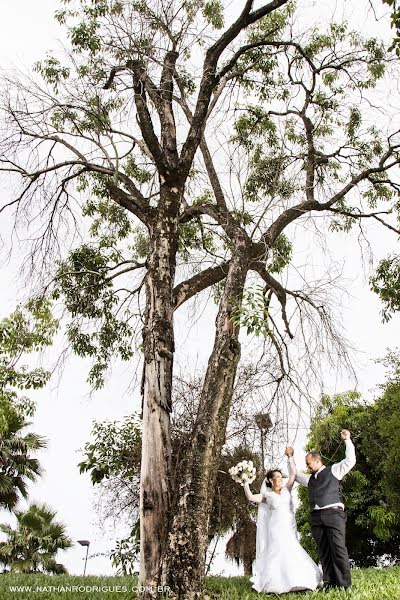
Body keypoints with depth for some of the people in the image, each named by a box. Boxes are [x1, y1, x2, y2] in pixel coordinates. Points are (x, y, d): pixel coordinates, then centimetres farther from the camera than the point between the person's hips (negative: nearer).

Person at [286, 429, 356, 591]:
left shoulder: (334, 470, 12)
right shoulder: (310, 479, 27)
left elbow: (350, 460, 3)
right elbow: (295, 475, 39)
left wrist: (347, 440, -2)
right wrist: (290, 457, 37)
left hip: (333, 513, -5)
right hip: (316, 517, 6)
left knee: (338, 549, -11)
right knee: (324, 552, 1)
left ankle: (344, 585, -9)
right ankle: (329, 583, 2)